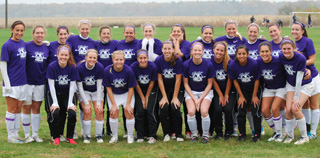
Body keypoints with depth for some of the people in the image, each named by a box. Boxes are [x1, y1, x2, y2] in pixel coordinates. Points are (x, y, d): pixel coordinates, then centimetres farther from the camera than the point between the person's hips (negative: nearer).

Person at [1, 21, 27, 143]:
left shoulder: (22, 43, 7)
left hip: (22, 82, 6)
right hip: (12, 84, -6)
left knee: (18, 109, 12)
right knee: (12, 110, 1)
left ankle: (16, 134, 21)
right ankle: (10, 136, 10)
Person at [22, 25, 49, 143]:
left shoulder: (46, 48, 8)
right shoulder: (27, 46, -7)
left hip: (40, 83, 4)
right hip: (27, 81, -4)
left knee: (36, 108, 9)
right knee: (26, 108, 2)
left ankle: (35, 134, 16)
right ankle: (27, 135, 11)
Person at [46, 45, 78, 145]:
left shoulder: (72, 67, -11)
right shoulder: (52, 67, -16)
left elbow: (72, 86, -8)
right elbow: (51, 86, -13)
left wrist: (70, 103, -12)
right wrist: (55, 103, -17)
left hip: (67, 94, 2)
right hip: (54, 94, -1)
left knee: (72, 113, -21)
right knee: (55, 113, -26)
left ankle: (70, 137, 0)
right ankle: (56, 137, -5)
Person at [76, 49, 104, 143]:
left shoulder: (100, 67, -20)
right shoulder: (79, 68, -23)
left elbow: (99, 86, -15)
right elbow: (80, 87, -17)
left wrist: (99, 103, -17)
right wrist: (86, 103, -19)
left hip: (96, 91, 1)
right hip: (84, 91, -1)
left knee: (99, 111, -13)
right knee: (87, 111, -17)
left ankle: (99, 135, 2)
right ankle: (86, 136, -4)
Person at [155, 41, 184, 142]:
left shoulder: (178, 60, -16)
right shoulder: (158, 60, -12)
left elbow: (178, 80, -12)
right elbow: (160, 79, -6)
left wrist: (175, 97, -13)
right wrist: (164, 97, -9)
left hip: (177, 89, -1)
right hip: (164, 90, 1)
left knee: (175, 108, -22)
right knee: (164, 108, -21)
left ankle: (178, 134, -3)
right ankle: (166, 133, -5)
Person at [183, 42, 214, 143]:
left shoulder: (208, 65, -11)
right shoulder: (186, 64, -10)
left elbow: (209, 84, -3)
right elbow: (186, 84, -2)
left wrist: (200, 99, -11)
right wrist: (194, 99, -11)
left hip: (205, 92, -1)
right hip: (191, 91, 1)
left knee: (204, 111, -24)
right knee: (191, 111, -23)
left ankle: (205, 135, -2)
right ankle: (194, 134, -1)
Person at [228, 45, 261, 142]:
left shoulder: (254, 64, -25)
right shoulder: (233, 65, -19)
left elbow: (257, 80, -14)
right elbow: (235, 81, -6)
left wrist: (254, 96, -10)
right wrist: (241, 96, -4)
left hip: (254, 90, -2)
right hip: (242, 90, 2)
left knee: (255, 111, -9)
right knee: (241, 111, -3)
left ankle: (257, 134, 1)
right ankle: (242, 134, 9)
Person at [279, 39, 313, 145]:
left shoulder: (301, 59, -29)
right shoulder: (281, 57, -15)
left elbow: (299, 79, -25)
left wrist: (296, 97, -21)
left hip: (304, 85, -4)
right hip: (291, 85, 4)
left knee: (295, 109, -17)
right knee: (288, 109, -10)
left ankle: (304, 137, -2)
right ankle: (289, 135, 10)